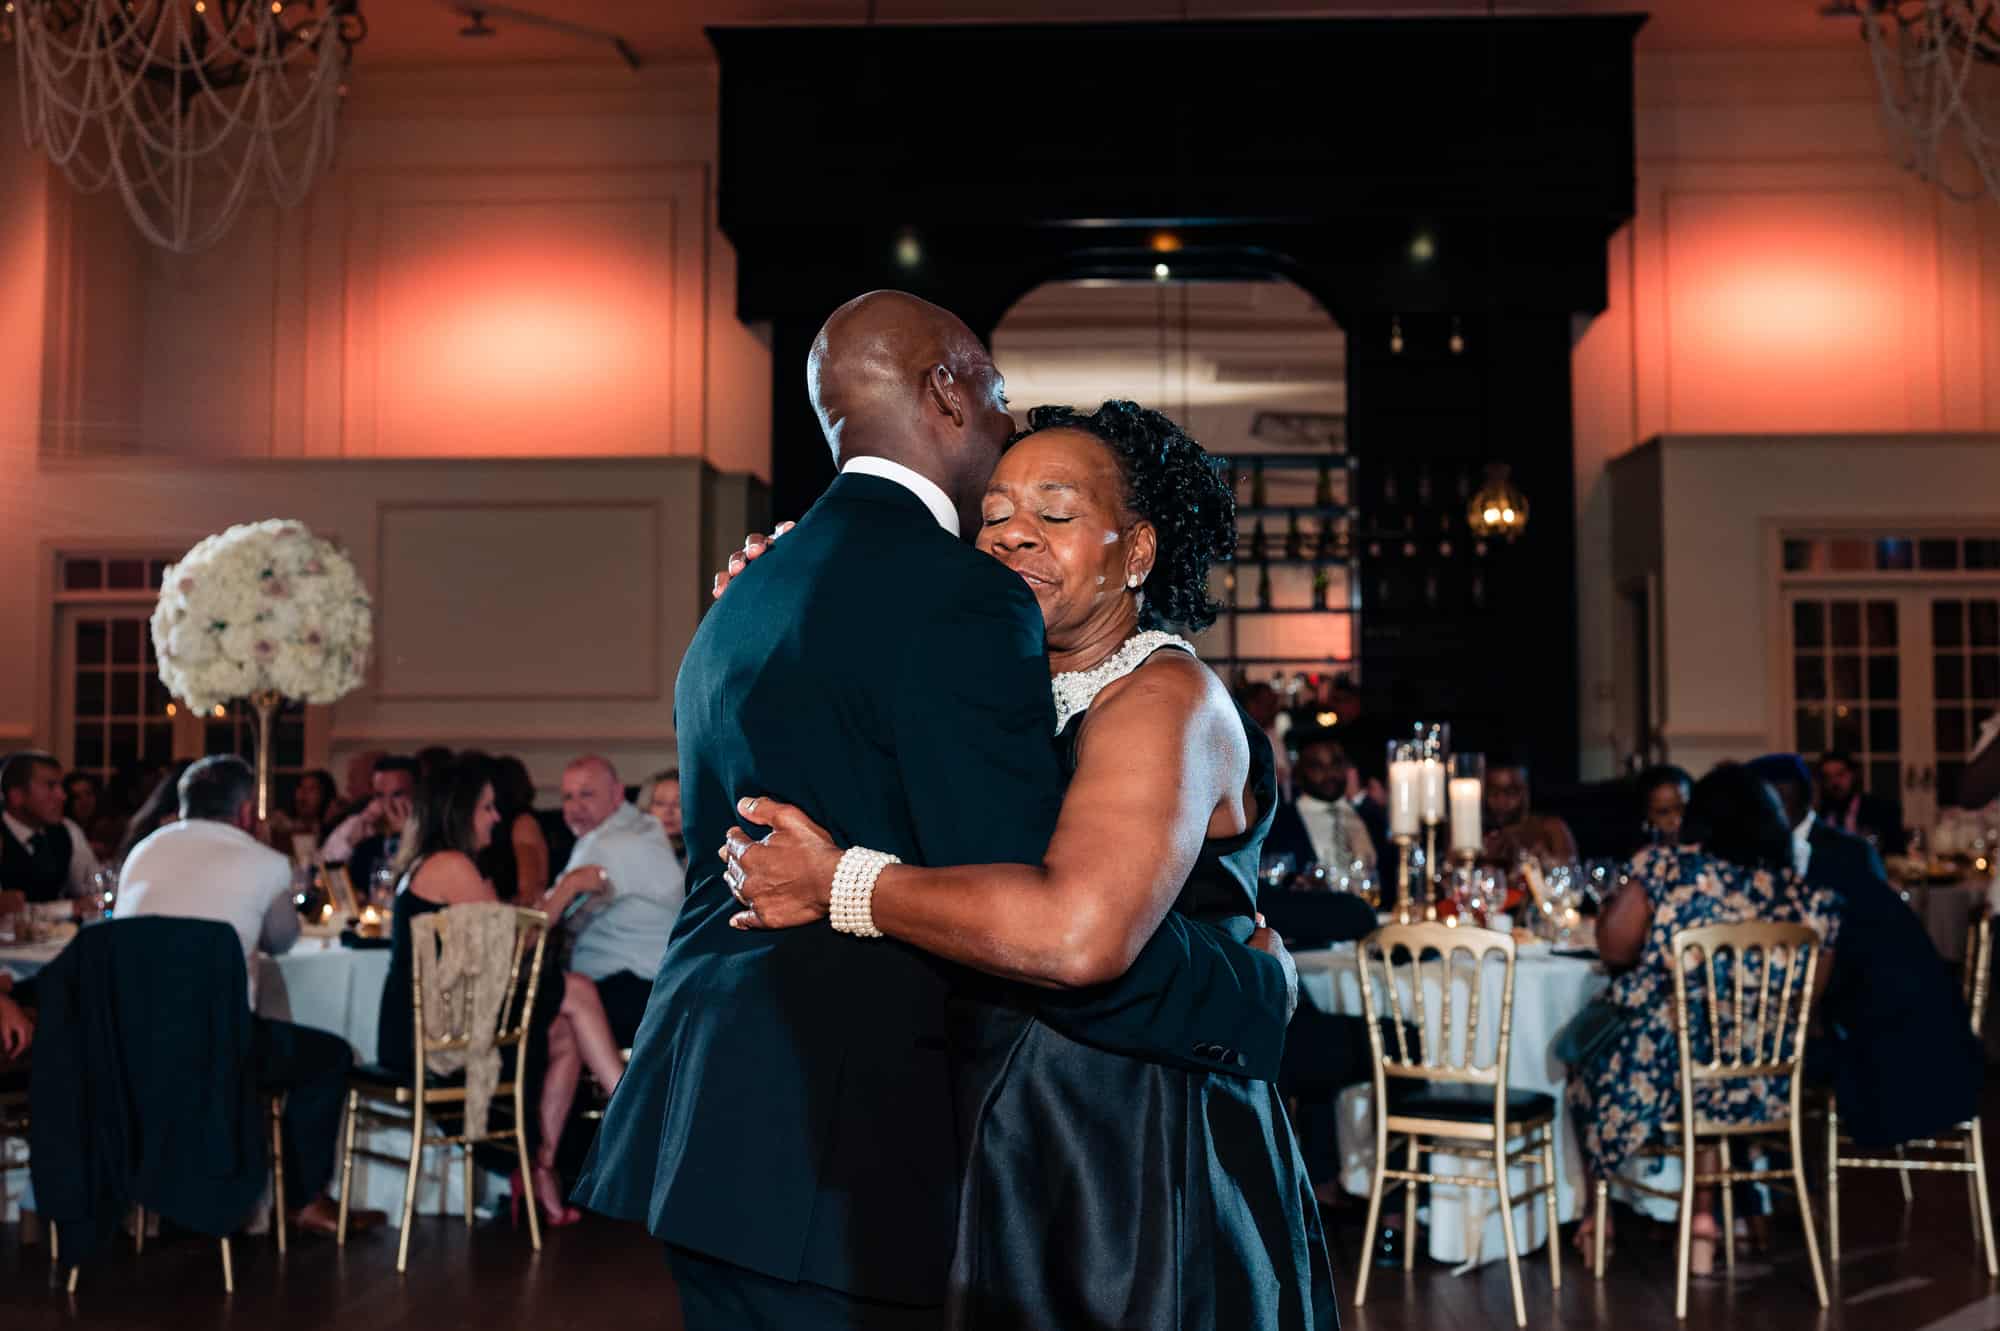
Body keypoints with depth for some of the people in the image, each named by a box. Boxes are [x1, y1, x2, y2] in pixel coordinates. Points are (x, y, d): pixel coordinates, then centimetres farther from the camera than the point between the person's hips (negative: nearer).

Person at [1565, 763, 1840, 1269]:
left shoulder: (1664, 867, -9)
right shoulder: (1805, 896, -1)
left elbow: (1613, 948, -6)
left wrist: (1614, 901, 14)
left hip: (1658, 1072, -3)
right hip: (1760, 1087, 3)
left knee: (1591, 1068, 30)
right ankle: (1703, 1216, 32)